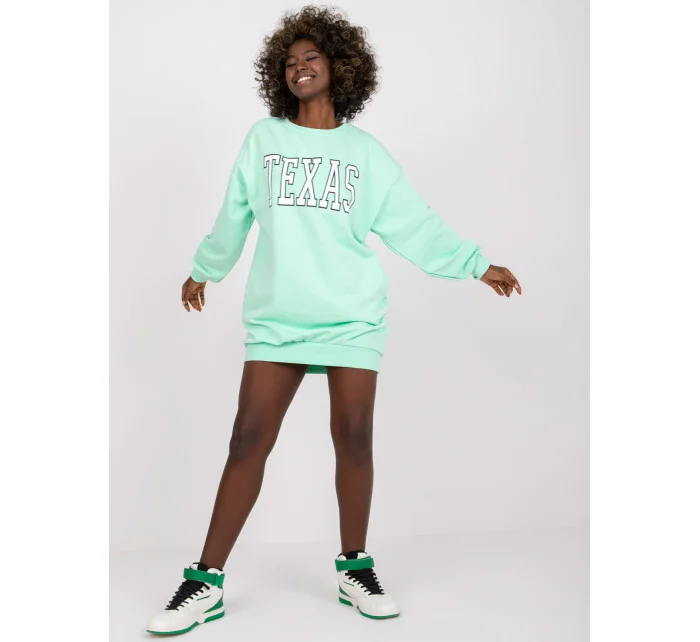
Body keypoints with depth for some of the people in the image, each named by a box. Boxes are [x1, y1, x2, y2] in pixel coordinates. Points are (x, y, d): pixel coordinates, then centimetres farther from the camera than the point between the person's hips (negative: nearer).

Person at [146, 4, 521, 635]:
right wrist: (204, 271, 28)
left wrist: (478, 264, 3)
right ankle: (207, 581, 7)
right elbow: (234, 217, 20)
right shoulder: (263, 138, 9)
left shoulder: (366, 151, 9)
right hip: (276, 318, 0)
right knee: (249, 442, -3)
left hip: (353, 317, 0)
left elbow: (417, 226, 7)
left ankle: (355, 569, 19)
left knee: (354, 440, 1)